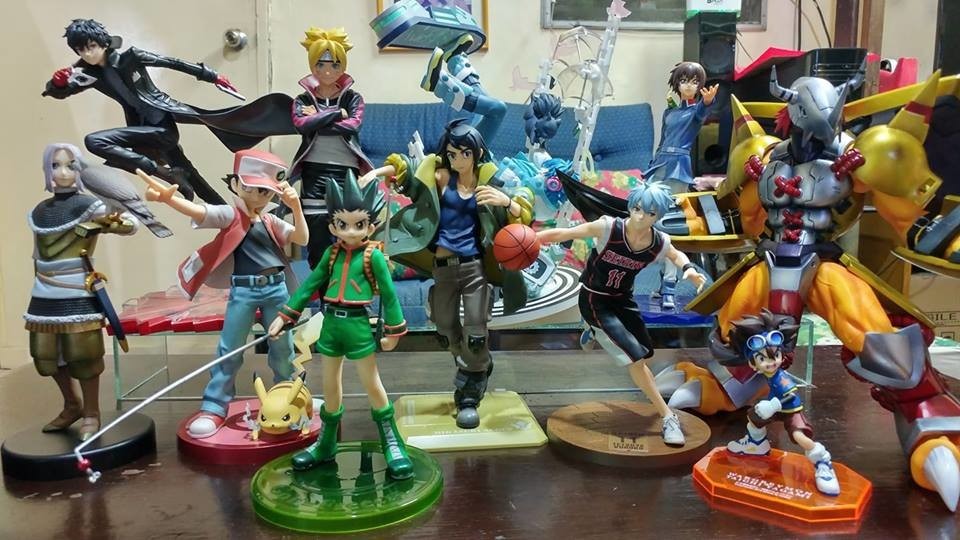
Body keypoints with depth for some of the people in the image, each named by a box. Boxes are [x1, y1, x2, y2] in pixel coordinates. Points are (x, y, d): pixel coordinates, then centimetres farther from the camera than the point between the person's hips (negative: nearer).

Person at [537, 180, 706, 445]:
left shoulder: (660, 243, -14)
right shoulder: (608, 227, -27)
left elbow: (677, 255, 9)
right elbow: (565, 233, -20)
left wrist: (689, 269, -13)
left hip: (623, 299, 6)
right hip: (594, 301, -6)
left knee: (646, 351, 19)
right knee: (635, 356, -14)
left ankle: (598, 335, 47)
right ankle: (668, 417, -1)